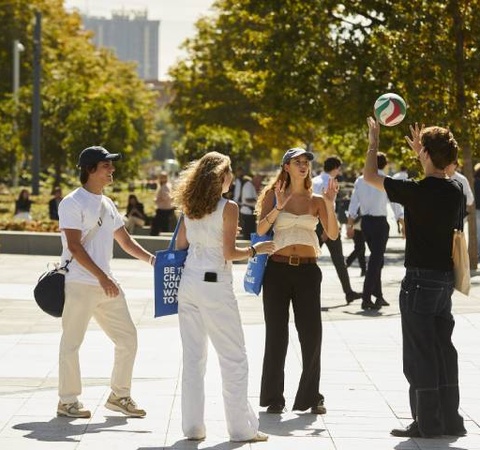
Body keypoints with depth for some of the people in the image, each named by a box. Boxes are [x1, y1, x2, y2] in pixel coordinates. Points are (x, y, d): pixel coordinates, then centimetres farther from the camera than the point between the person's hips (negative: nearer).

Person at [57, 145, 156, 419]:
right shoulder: (73, 203, -10)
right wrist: (102, 278, -21)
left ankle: (119, 396, 21)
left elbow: (125, 240, 20)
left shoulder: (108, 204, 15)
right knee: (72, 342, -1)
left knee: (128, 338, 9)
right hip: (79, 284, -8)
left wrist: (150, 258, 4)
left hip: (107, 283, 8)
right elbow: (74, 246, -17)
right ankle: (68, 401, 9)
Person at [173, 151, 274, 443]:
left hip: (189, 284, 6)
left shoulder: (190, 207, 8)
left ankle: (192, 426, 9)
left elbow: (180, 246, 14)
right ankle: (241, 428, 4)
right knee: (234, 358, 3)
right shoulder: (228, 207, -9)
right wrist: (256, 250, 2)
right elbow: (229, 253, -13)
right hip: (215, 285, -6)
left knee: (193, 358, 10)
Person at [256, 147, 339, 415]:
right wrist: (278, 207, -21)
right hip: (278, 269, -1)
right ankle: (274, 398, 9)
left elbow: (333, 234, -2)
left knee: (311, 334, -1)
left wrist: (330, 204, -14)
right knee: (276, 335, 2)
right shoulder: (273, 195, 4)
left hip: (307, 270, 1)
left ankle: (311, 397, 9)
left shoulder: (316, 200, 8)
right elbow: (260, 230, -8)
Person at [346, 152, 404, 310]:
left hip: (365, 221, 5)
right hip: (380, 222, -5)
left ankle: (378, 296, 24)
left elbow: (354, 203, 6)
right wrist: (404, 225, 1)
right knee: (376, 260, -2)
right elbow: (395, 204, -6)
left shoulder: (360, 180, 6)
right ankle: (366, 298, -7)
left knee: (376, 257, 19)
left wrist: (350, 225, 11)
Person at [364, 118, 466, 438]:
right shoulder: (455, 190, 3)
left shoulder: (417, 191, -17)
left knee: (420, 353, -1)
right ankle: (450, 419, 17)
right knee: (443, 349, 13)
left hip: (421, 279, -7)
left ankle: (427, 423, 2)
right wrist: (420, 153, 37)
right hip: (446, 278, 7)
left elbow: (371, 177, -6)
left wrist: (374, 143, 9)